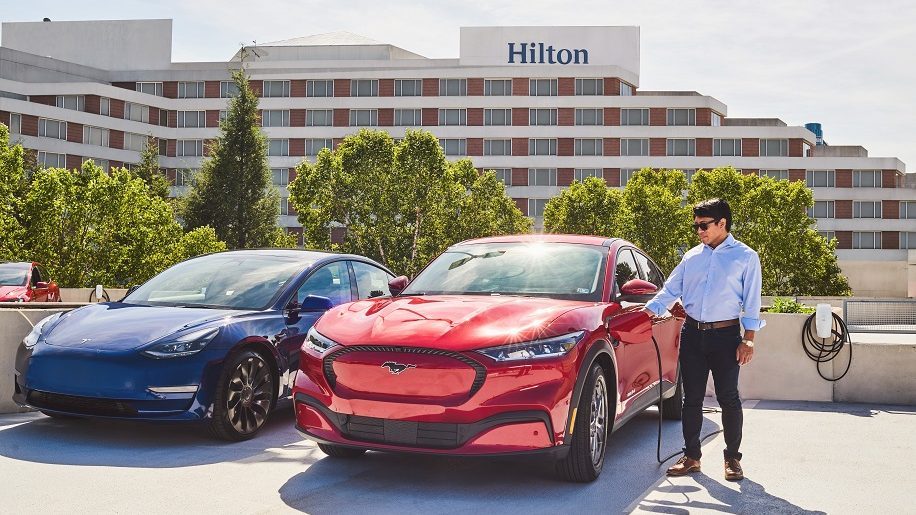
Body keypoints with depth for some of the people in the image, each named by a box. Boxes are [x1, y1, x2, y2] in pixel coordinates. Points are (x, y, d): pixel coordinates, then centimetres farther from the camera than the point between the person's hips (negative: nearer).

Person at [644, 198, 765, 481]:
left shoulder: (745, 257, 1)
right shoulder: (692, 256, 11)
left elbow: (751, 301, -1)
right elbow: (671, 290, 11)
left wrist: (748, 339, -8)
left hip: (725, 335, -4)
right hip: (692, 333, 4)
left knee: (728, 398, 0)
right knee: (692, 398, 6)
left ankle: (732, 458, 11)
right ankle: (691, 456, 14)